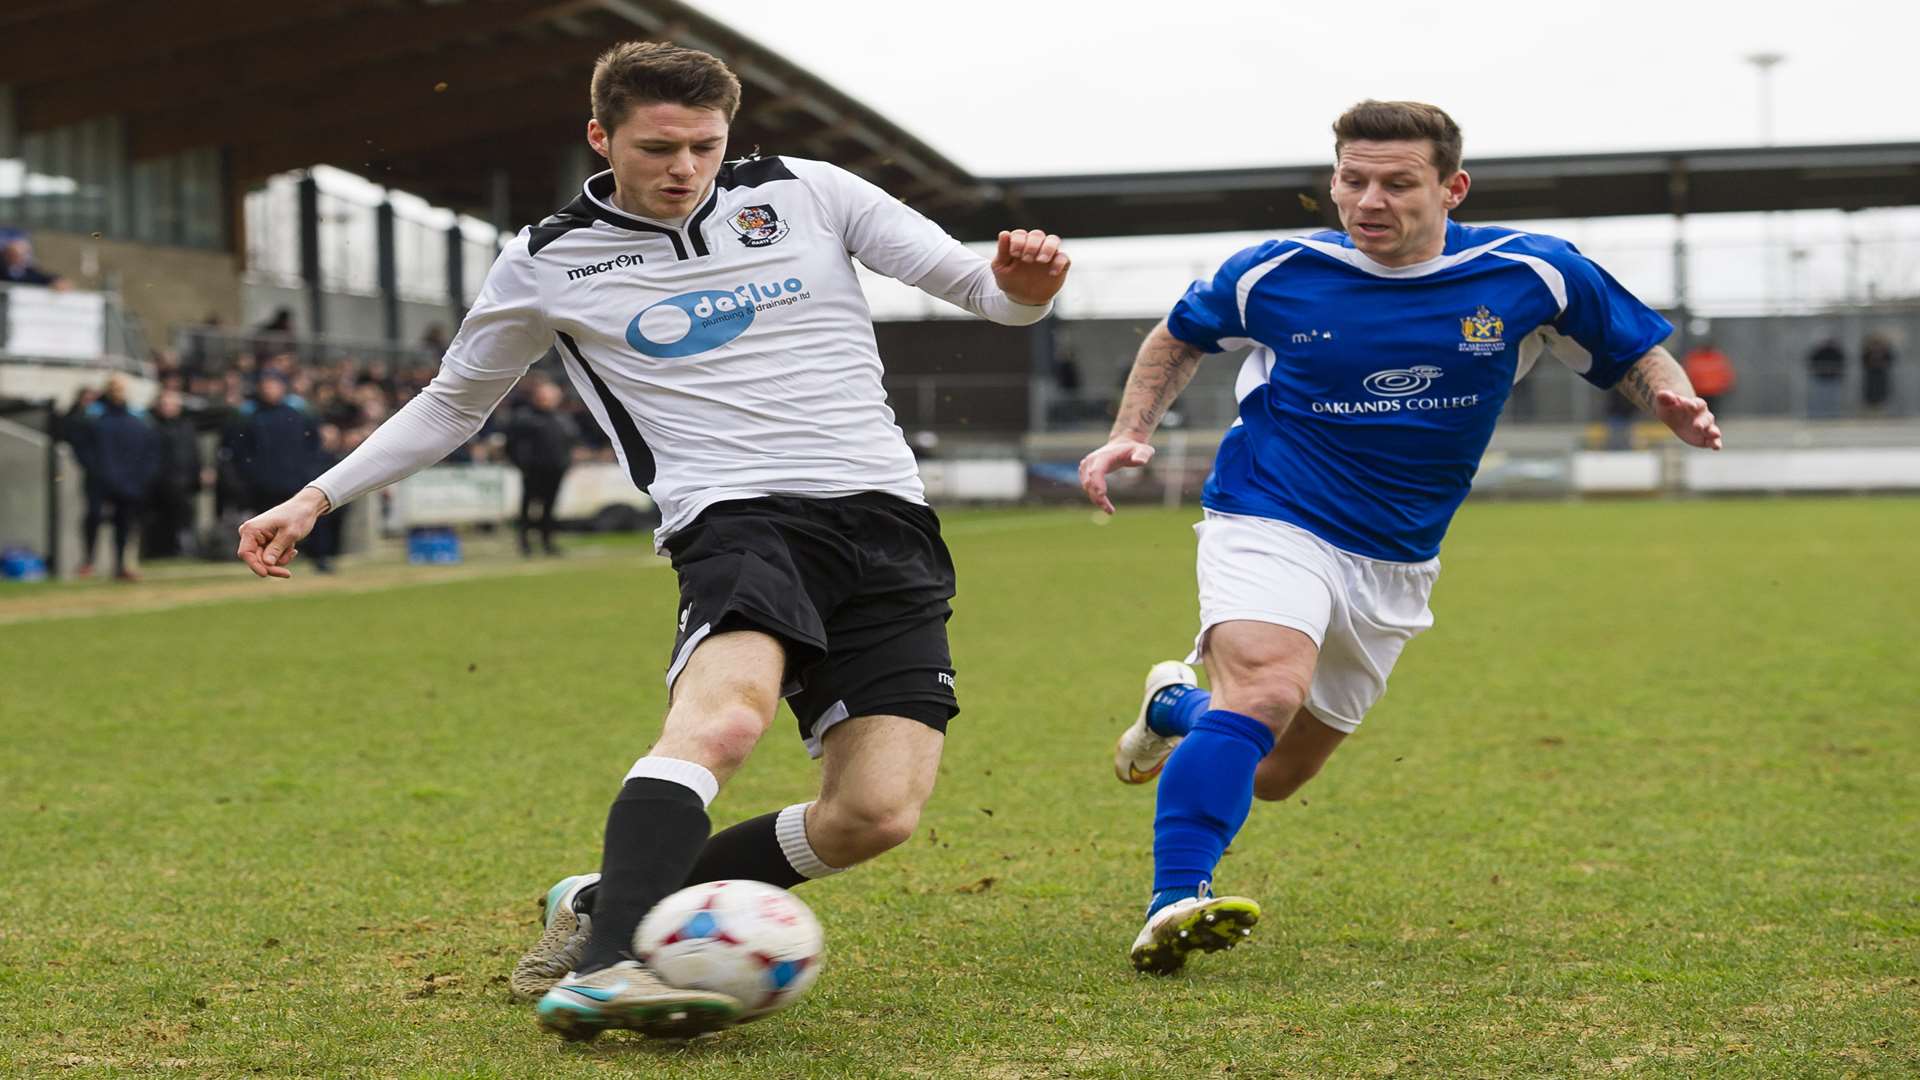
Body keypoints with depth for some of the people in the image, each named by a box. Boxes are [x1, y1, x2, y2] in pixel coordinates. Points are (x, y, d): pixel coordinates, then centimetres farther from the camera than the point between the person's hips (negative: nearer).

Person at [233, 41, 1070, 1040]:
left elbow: (986, 290, 9)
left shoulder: (806, 193, 9)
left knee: (875, 814, -12)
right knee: (727, 710, -36)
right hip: (738, 513, -2)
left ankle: (600, 906, 3)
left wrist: (1023, 285, -16)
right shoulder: (546, 264, 8)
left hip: (884, 515, 3)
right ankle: (602, 967, -44)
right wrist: (317, 498, 15)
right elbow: (451, 404, 23)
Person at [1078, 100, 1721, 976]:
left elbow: (1637, 352, 6)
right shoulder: (1275, 276, -8)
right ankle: (1174, 904, -37)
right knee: (1269, 688, -33)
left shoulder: (1532, 276, -7)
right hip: (1270, 526, -3)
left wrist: (1675, 405, -15)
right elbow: (1179, 338, 12)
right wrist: (1131, 433, -1)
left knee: (1276, 774, 12)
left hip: (1393, 566, 3)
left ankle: (1177, 706, 45)